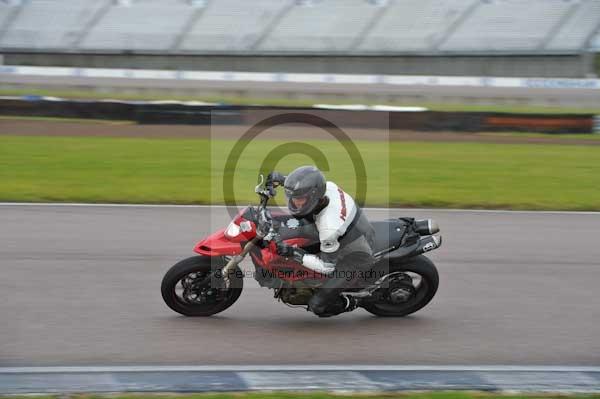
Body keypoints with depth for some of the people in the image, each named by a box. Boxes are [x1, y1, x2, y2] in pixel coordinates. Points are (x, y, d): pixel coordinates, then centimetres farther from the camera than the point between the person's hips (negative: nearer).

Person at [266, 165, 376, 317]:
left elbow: (327, 266, -27)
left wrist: (294, 253, -32)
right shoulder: (328, 186, -19)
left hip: (354, 260, -8)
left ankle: (349, 303, 19)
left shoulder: (329, 227, -39)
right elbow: (307, 187, 8)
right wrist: (282, 179, -2)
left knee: (317, 306, -9)